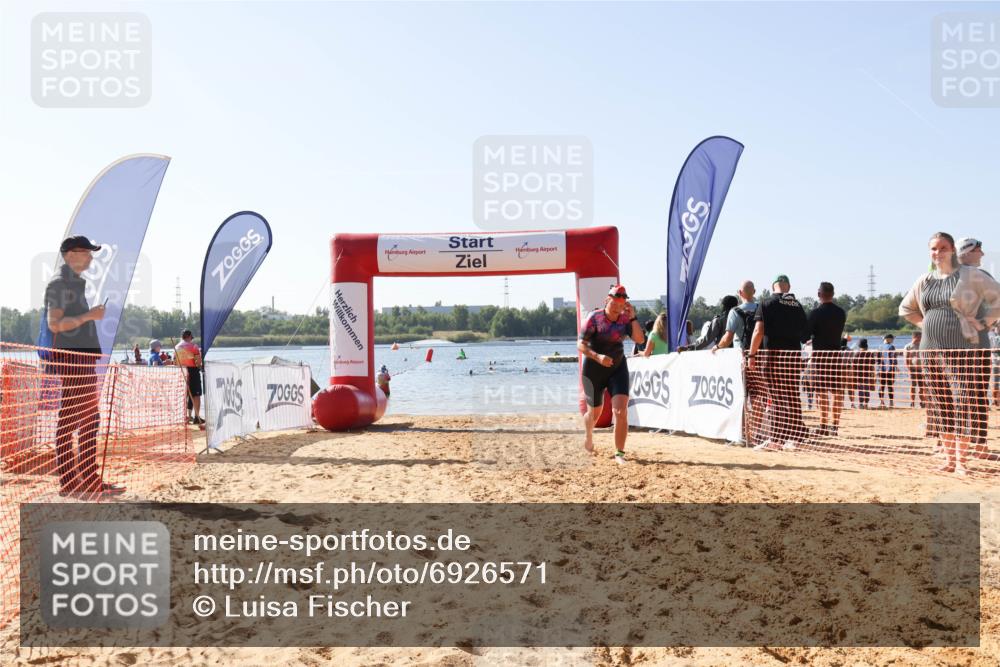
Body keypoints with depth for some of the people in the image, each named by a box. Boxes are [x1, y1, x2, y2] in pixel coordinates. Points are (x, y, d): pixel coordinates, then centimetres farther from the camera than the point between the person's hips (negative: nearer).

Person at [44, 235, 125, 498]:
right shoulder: (59, 282, -8)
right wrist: (88, 316, -25)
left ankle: (91, 481, 16)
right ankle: (68, 482, -2)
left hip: (84, 358, 10)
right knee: (68, 421, -6)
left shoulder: (76, 282, 21)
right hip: (71, 357, -10)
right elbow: (54, 323, -17)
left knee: (90, 420, 11)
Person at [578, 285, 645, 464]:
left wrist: (632, 317, -22)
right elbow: (580, 345, -19)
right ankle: (588, 437, 48)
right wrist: (597, 356, -34)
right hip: (593, 369, -2)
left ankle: (619, 453, -3)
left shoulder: (625, 319, -4)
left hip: (618, 368, 2)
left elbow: (639, 339, -16)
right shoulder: (594, 318, -16)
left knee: (621, 411, -13)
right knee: (594, 413, 13)